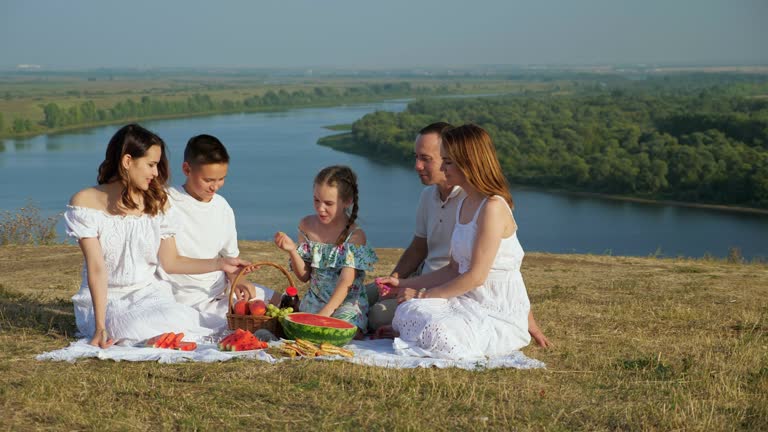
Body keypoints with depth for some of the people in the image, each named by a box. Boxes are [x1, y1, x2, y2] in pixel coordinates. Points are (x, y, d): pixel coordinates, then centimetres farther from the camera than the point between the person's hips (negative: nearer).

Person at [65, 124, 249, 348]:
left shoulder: (157, 202, 5)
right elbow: (96, 268, -14)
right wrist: (100, 327, -21)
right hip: (105, 299, -3)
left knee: (179, 323, -31)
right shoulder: (85, 203, -7)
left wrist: (220, 263, 1)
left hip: (149, 294, 3)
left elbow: (170, 262, 9)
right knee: (142, 330, -33)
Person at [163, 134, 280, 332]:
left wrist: (237, 279, -9)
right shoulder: (168, 203, -13)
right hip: (190, 299, -7)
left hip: (222, 287, 7)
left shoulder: (222, 206, 7)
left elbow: (230, 255, 13)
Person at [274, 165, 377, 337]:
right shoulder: (307, 225, 3)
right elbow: (304, 276, 6)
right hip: (314, 303, 4)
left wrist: (324, 314, -30)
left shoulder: (355, 235, -12)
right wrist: (292, 251, -12)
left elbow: (346, 282, -19)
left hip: (347, 305, -4)